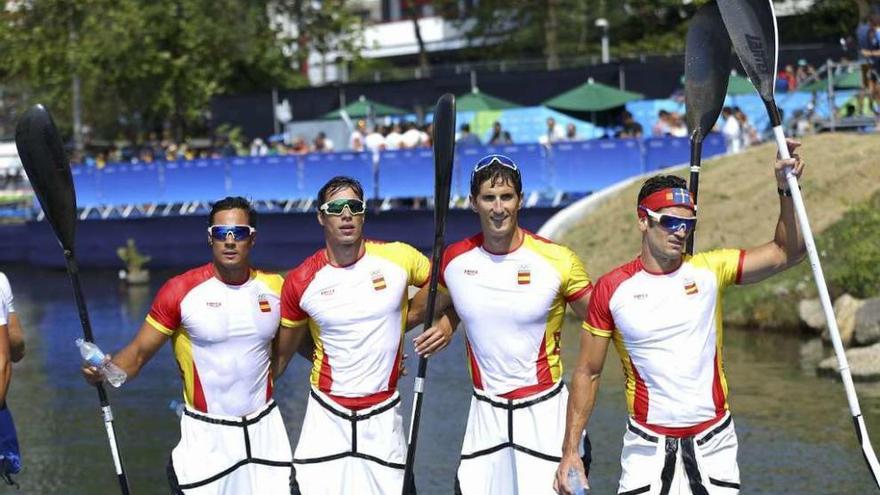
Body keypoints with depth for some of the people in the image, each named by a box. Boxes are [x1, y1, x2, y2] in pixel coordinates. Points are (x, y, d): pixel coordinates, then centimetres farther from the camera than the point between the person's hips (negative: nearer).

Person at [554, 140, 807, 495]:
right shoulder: (611, 289, -3)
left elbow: (787, 253, -1)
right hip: (647, 448, -1)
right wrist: (570, 449, -2)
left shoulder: (709, 270, 1)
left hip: (714, 444, 2)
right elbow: (588, 373, 2)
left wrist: (786, 190, -15)